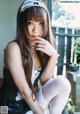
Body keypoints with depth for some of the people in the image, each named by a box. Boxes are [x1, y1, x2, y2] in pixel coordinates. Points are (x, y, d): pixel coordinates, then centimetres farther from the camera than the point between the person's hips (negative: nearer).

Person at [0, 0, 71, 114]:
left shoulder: (42, 47, 1)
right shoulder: (14, 48, -20)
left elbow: (43, 82, -7)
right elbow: (24, 90, -18)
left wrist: (53, 55, -18)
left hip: (33, 102, 7)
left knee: (62, 82, -15)